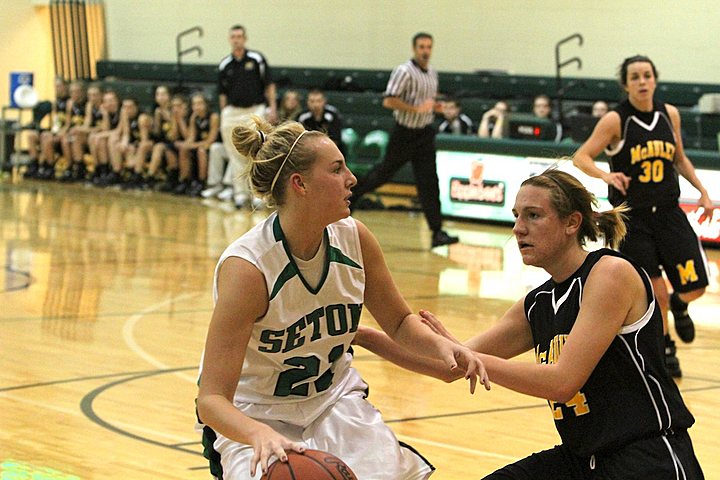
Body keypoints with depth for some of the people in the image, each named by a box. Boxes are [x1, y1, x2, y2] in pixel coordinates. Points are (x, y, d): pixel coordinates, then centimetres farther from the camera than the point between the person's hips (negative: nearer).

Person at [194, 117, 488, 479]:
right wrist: (261, 435, -49)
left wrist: (440, 345, -15)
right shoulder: (245, 268, -27)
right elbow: (211, 399, -29)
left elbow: (399, 322, 7)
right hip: (252, 417, -4)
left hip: (334, 400, 5)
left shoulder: (353, 239, -11)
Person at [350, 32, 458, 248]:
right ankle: (353, 193, 36)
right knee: (385, 172, 10)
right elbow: (389, 101, -22)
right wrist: (418, 109, -24)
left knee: (428, 182, -2)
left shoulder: (433, 73, 10)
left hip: (424, 134, 5)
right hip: (404, 133, -5)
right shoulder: (404, 71, -14)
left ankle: (437, 232, -6)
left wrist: (434, 106, 4)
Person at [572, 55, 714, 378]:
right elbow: (581, 157, -11)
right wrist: (605, 175, -29)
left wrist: (702, 191, 11)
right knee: (656, 293, 0)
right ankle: (665, 349, 26)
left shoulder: (669, 114, 2)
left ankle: (679, 306, 33)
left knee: (694, 286, -4)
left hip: (669, 214, 4)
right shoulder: (615, 121, -11)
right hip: (632, 217, -3)